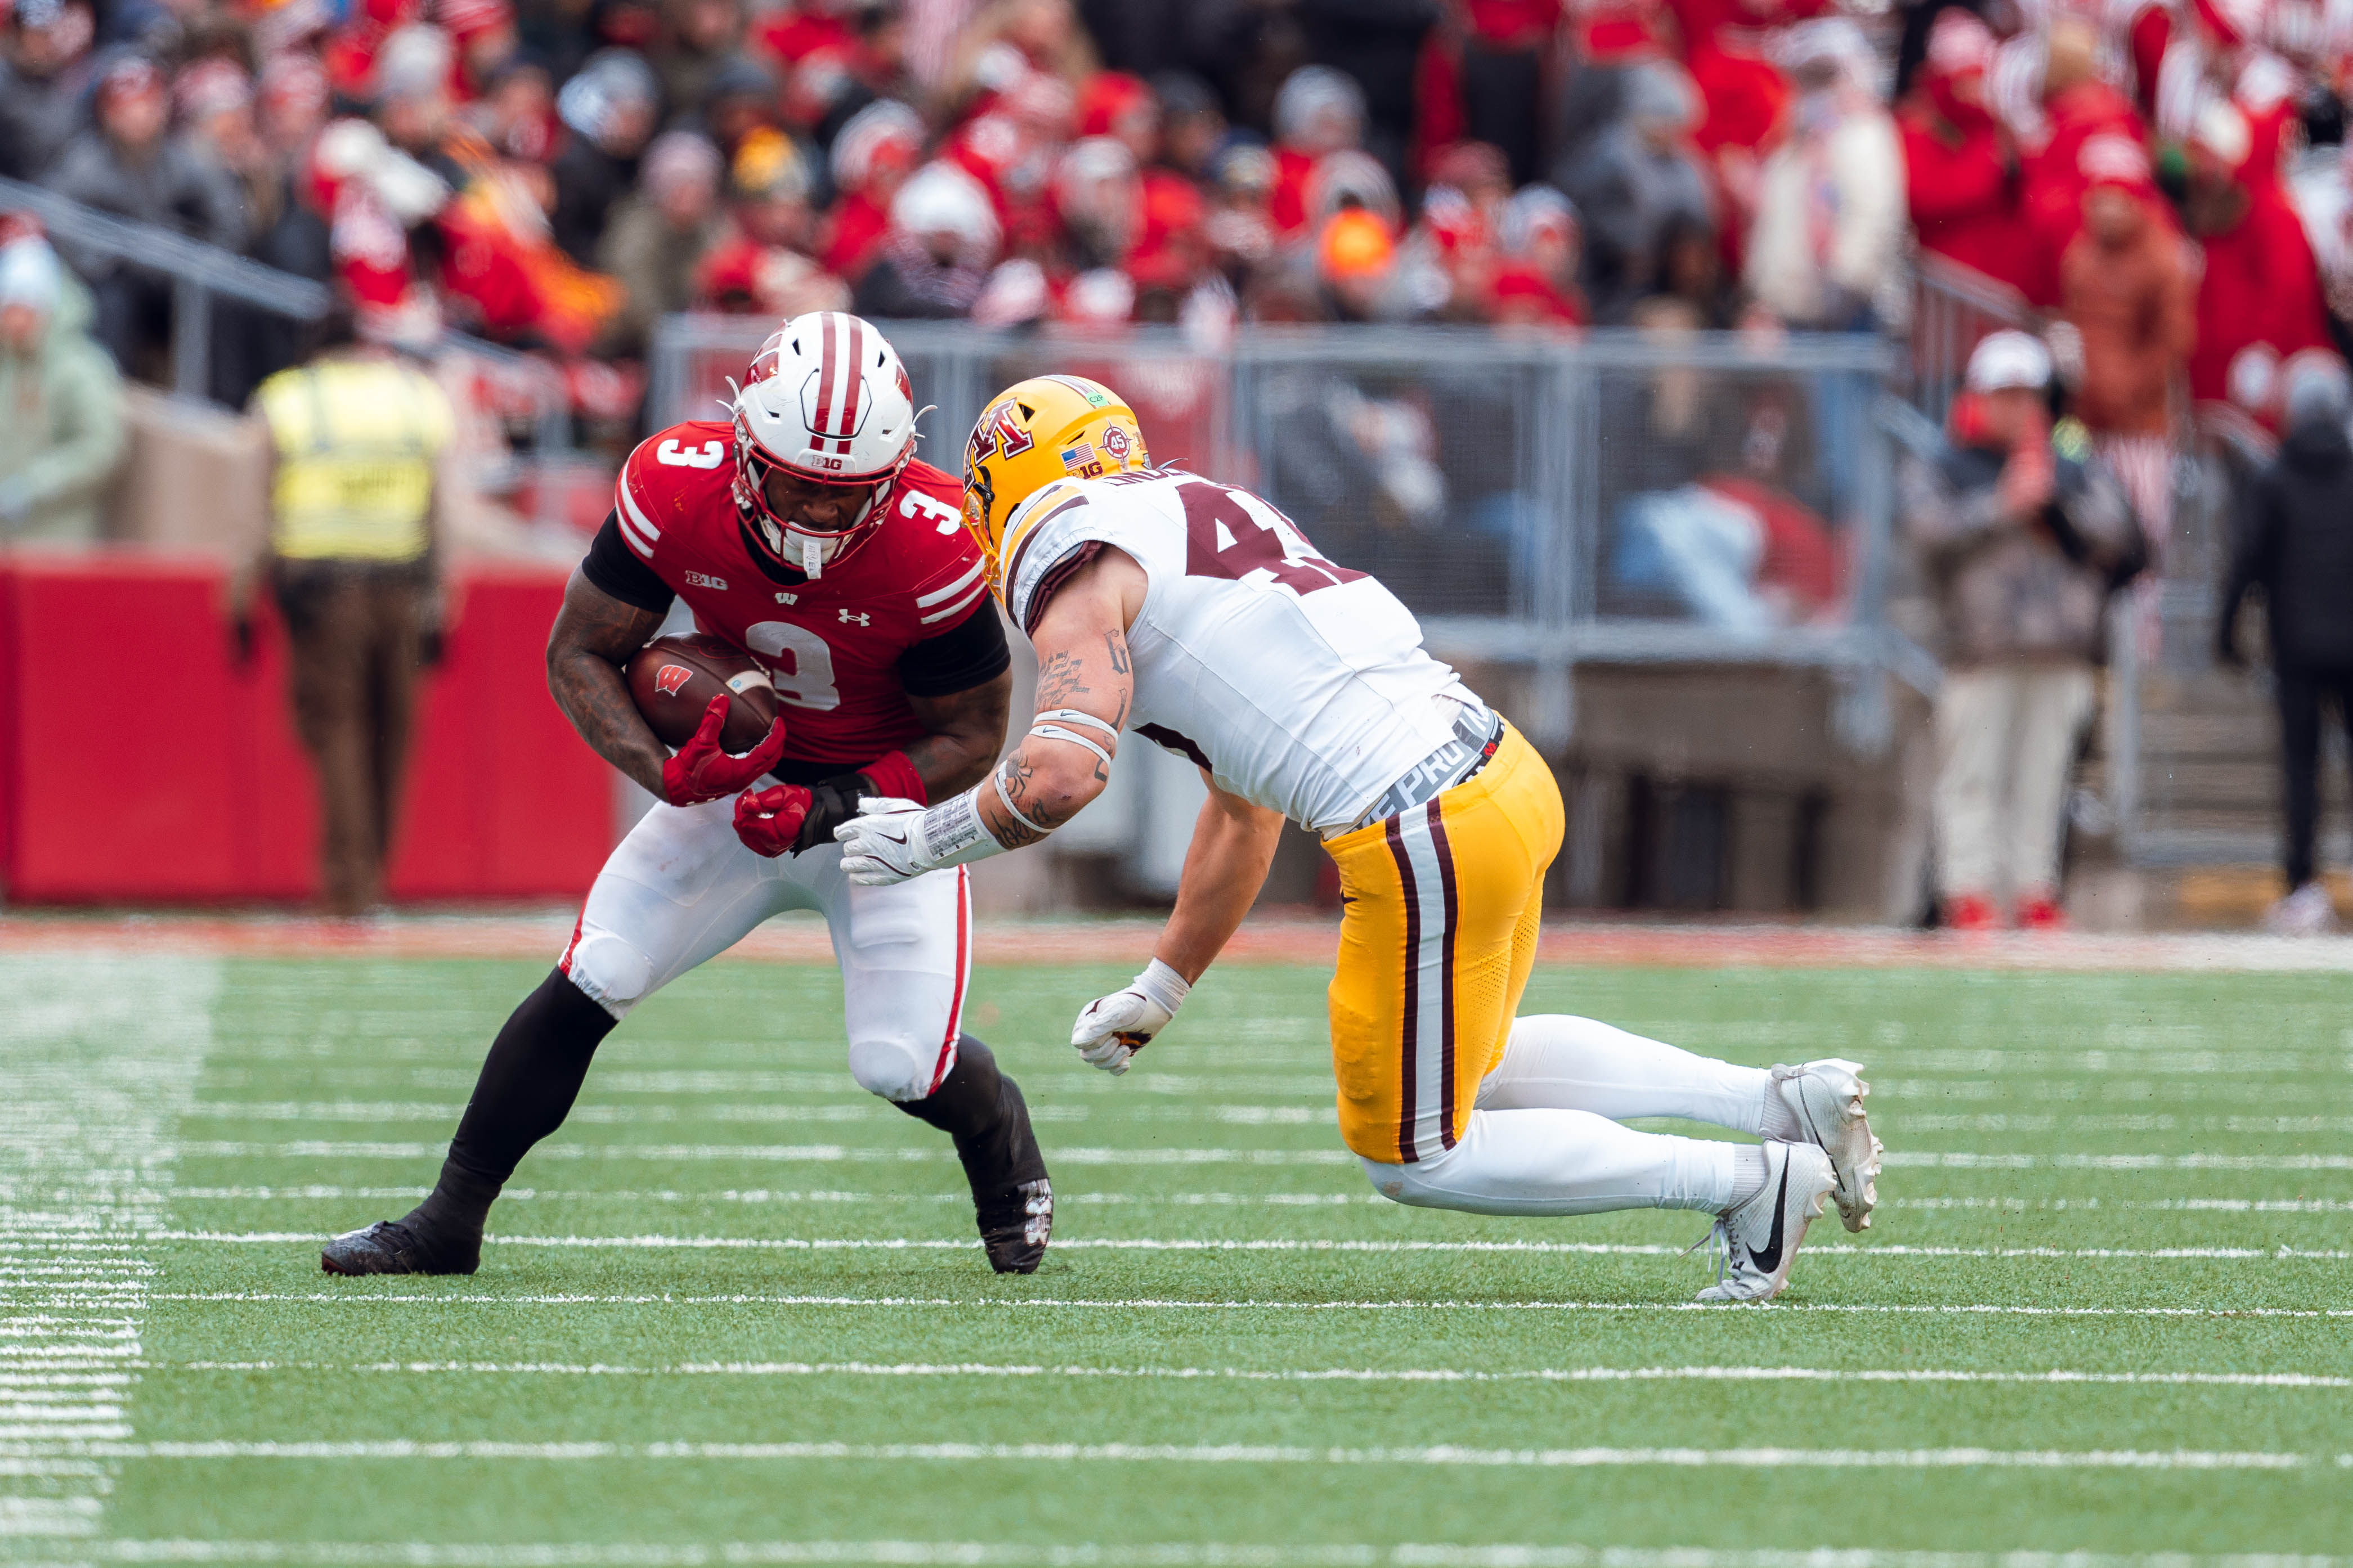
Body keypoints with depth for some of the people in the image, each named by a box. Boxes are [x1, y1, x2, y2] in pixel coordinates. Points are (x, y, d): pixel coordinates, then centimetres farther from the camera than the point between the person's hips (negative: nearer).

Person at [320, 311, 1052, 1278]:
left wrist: (832, 811, -28)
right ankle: (447, 1224, 0)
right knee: (590, 981, -12)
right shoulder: (677, 489, -24)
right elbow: (578, 653, -10)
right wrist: (663, 773, -28)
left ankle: (1010, 1158, 26)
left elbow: (970, 737, -15)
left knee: (904, 1064, -11)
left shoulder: (931, 549, -30)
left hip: (888, 796, -2)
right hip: (743, 782, 2)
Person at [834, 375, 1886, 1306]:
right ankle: (1777, 1101, 20)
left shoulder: (1071, 551, -2)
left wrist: (927, 839, 2)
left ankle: (1751, 1181, 3)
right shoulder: (1201, 518, 25)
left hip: (1430, 842, -9)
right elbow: (1242, 819, 31)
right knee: (1469, 1063, 31)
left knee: (1417, 1157, 8)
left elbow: (1063, 775, -17)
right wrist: (1160, 991, 39)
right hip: (1503, 770, 9)